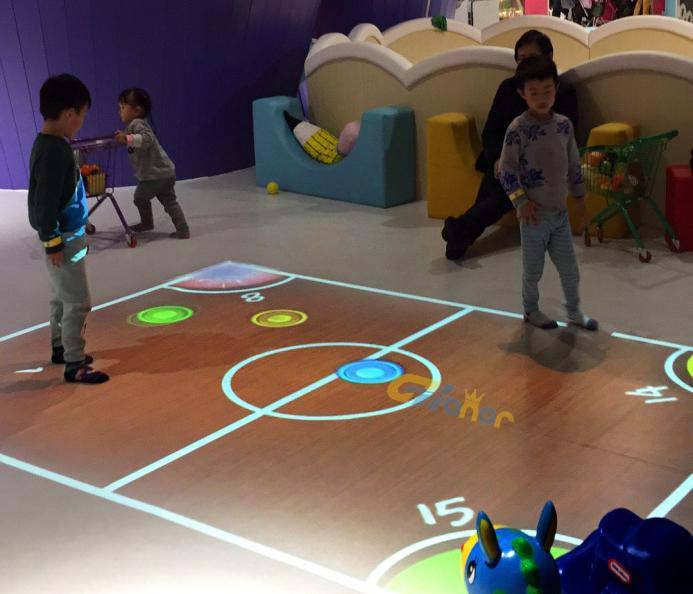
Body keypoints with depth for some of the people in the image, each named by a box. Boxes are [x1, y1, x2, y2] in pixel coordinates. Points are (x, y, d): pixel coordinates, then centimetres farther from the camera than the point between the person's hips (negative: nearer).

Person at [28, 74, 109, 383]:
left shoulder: (51, 144, 7)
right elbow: (44, 202, -23)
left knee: (62, 298, 22)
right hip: (63, 238, -10)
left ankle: (61, 348, 36)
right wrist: (53, 242, -19)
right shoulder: (53, 151, -23)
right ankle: (74, 365, 1)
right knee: (78, 303, -5)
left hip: (66, 234, 10)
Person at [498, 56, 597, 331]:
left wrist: (579, 199, 12)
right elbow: (506, 169, -11)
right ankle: (531, 310, 30)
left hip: (560, 212, 5)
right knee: (533, 270, 9)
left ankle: (574, 311, 31)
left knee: (570, 269, 13)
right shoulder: (518, 129, -14)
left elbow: (574, 165, 11)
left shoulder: (564, 125, 2)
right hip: (534, 213, -5)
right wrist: (521, 200, -17)